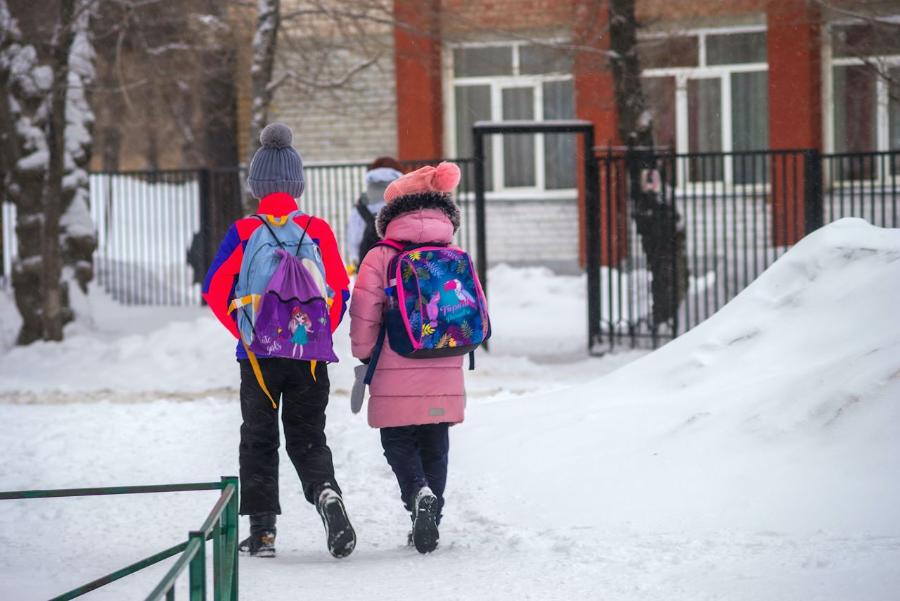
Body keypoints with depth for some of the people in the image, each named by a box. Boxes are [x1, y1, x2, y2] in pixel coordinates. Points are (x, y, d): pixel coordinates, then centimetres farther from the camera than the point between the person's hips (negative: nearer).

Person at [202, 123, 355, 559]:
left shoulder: (244, 232, -5)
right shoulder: (318, 230, -1)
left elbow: (215, 290, -6)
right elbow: (339, 291, 0)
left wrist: (245, 332, 3)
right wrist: (321, 333, 9)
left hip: (258, 355, -1)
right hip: (309, 355, 1)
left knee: (259, 441, 11)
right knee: (308, 438, 12)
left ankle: (262, 528, 7)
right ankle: (325, 491, -17)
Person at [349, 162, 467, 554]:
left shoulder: (380, 259, -8)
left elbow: (363, 316, -9)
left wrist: (366, 355, 8)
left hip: (396, 379, -3)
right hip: (445, 379, 3)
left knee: (398, 443, 11)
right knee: (435, 447, 15)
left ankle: (419, 492, -17)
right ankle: (429, 523, 14)